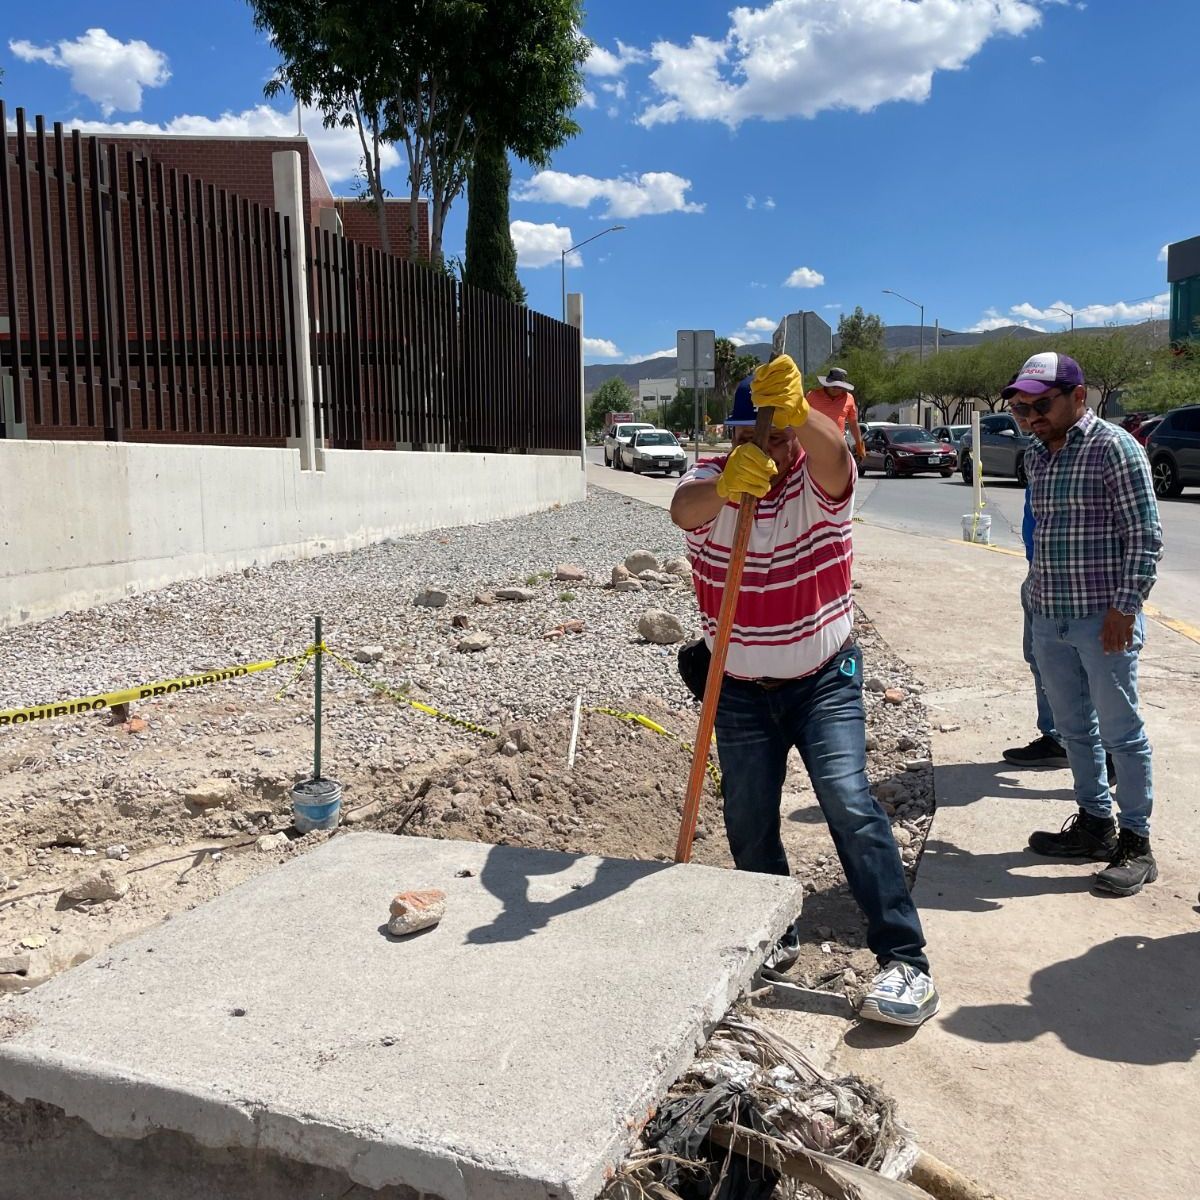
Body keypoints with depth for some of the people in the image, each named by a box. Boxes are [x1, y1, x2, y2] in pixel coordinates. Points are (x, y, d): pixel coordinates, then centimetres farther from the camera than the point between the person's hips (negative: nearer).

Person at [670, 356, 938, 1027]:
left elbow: (833, 455, -38)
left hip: (825, 681, -2)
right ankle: (776, 938, 31)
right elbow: (683, 509, -33)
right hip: (741, 690, 3)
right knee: (748, 825, 8)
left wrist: (798, 413, -61)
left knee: (850, 804, -16)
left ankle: (907, 962, -9)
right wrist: (724, 486, -57)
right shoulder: (711, 481, -9)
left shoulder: (819, 482, -12)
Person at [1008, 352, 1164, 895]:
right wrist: (1036, 595, 15)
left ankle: (1135, 844, 13)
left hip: (1103, 619, -7)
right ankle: (1095, 824, 30)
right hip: (1049, 619, 7)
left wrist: (1124, 607, -17)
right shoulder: (1037, 455, 11)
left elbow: (1145, 536, -13)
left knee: (1120, 732, 2)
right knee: (1074, 729, 16)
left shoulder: (1114, 448, -11)